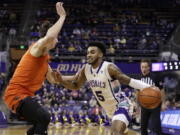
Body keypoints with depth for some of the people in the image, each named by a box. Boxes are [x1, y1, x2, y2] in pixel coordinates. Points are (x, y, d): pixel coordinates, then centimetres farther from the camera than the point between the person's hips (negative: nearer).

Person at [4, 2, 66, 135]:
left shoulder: (44, 57, 18)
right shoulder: (37, 47, -10)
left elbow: (53, 79, 27)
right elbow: (49, 37, -34)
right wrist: (62, 16, -25)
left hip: (24, 94, 10)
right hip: (16, 93, -10)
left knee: (42, 120, 22)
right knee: (44, 117, -26)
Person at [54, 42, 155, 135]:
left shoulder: (109, 68, -24)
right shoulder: (86, 69, -3)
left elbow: (130, 81, -23)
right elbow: (75, 85, 10)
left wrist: (148, 88, -35)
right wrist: (60, 80, -8)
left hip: (121, 105, -9)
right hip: (111, 110, 9)